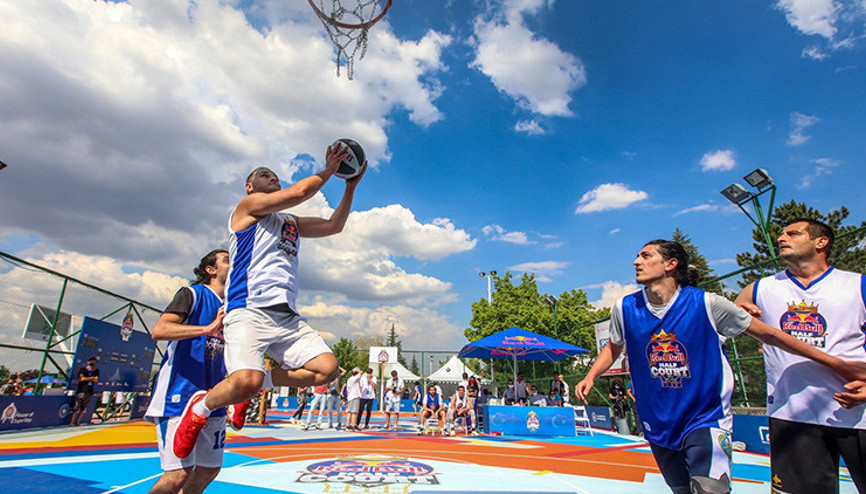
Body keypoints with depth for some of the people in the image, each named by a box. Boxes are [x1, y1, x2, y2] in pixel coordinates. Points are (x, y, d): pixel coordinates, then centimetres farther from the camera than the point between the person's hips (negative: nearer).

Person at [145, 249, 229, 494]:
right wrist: (208, 328, -28)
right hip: (179, 395, -7)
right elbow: (158, 331, -19)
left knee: (210, 469, 11)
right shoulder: (193, 293, -4)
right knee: (180, 473, -11)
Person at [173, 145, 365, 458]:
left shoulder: (291, 222, 29)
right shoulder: (248, 205, 8)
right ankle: (201, 406, 9)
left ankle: (258, 384, 10)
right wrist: (328, 171, 7)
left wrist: (350, 186, 20)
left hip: (287, 316, 7)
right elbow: (299, 192, -5)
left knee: (326, 368, -11)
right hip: (249, 310, -7)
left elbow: (333, 226, 25)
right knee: (246, 379, -27)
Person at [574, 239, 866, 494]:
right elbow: (613, 347, 9)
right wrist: (591, 376, -4)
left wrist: (835, 363, 0)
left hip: (705, 419, -2)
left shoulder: (706, 304, -16)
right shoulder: (624, 309, -9)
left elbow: (767, 334, -5)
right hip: (658, 425, 3)